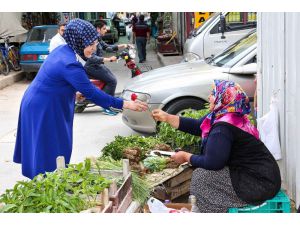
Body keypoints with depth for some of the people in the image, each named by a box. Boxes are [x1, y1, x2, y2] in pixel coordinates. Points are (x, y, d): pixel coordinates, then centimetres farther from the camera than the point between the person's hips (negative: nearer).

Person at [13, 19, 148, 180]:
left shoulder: (63, 50, -1)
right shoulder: (70, 64, -29)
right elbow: (92, 93, -27)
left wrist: (73, 92, 19)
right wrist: (124, 104, -23)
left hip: (39, 103, 10)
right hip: (44, 110, -10)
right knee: (50, 153, 1)